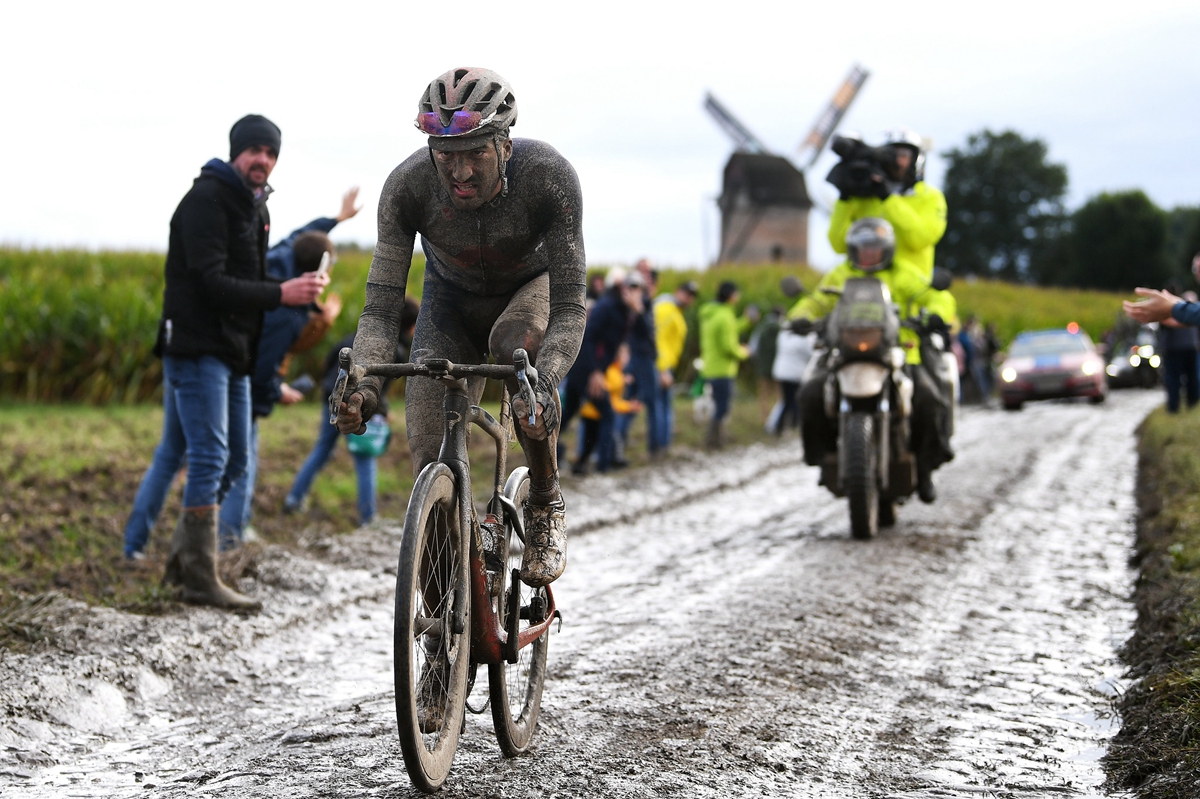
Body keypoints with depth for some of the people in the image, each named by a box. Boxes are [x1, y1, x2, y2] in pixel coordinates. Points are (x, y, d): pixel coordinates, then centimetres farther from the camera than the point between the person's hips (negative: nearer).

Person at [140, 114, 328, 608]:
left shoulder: (256, 208, 17)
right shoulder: (207, 199, -13)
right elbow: (212, 283, -22)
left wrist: (296, 290, 8)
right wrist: (279, 295, -29)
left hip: (233, 351, 10)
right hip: (197, 347, -10)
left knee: (234, 458, 12)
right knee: (210, 458, -12)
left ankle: (182, 558, 21)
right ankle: (200, 580, -8)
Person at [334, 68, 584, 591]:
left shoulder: (548, 176, -36)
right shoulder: (408, 186, -32)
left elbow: (569, 307, -38)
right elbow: (381, 307, -30)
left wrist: (542, 388, -55)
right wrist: (362, 386, -49)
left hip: (533, 285, -1)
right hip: (453, 297, 1)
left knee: (518, 344, -38)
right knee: (431, 462, -15)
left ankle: (546, 506, -17)